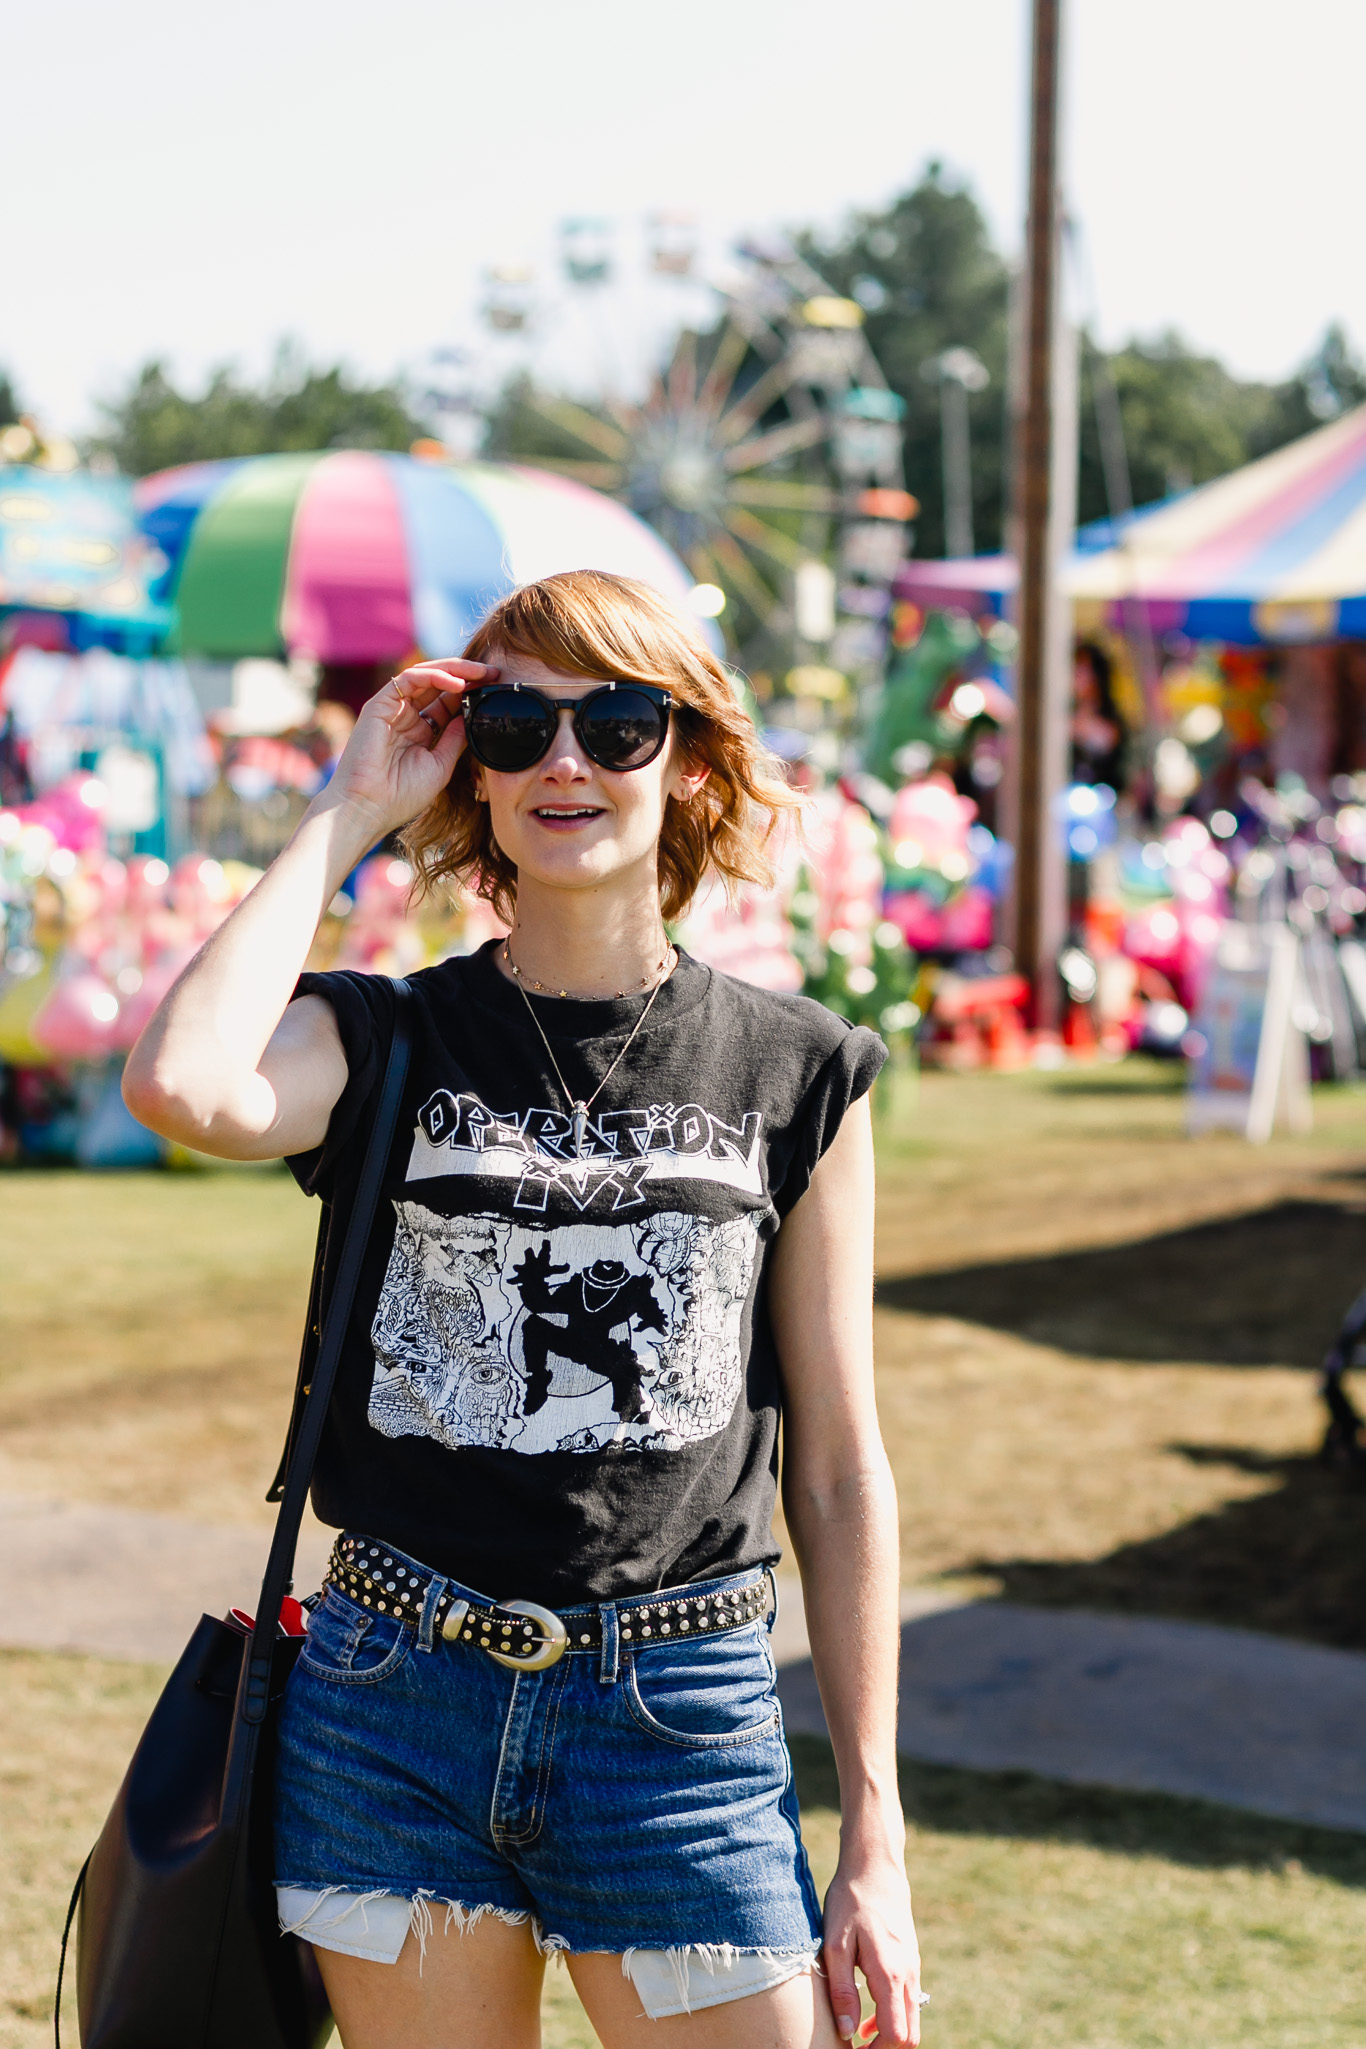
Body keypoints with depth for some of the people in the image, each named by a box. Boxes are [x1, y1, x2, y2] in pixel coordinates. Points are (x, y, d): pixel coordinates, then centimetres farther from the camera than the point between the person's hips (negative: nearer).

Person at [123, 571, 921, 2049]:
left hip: (683, 1721, 0)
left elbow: (839, 1471, 5)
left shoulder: (792, 1073, 3)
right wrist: (345, 815, -8)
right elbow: (181, 1084, -22)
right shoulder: (390, 1043, 2)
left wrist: (876, 1842, 2)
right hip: (394, 1719, 1)